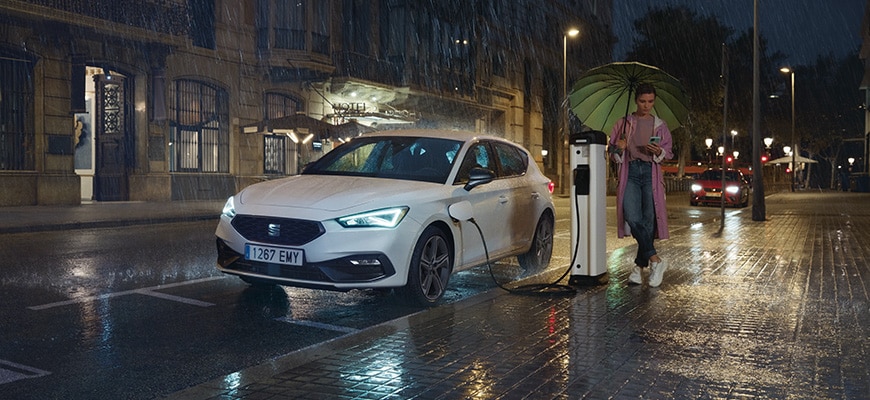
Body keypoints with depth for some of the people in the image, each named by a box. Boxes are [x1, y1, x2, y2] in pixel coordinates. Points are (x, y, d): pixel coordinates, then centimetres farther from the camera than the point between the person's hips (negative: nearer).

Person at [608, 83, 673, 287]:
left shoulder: (660, 125, 15)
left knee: (649, 220, -7)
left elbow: (668, 153, 14)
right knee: (632, 218, -19)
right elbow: (613, 153, 15)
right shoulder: (623, 123, 14)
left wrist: (658, 152, -8)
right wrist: (618, 149, -8)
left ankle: (640, 265, 3)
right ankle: (655, 260, -12)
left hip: (651, 172, 1)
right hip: (630, 171, 0)